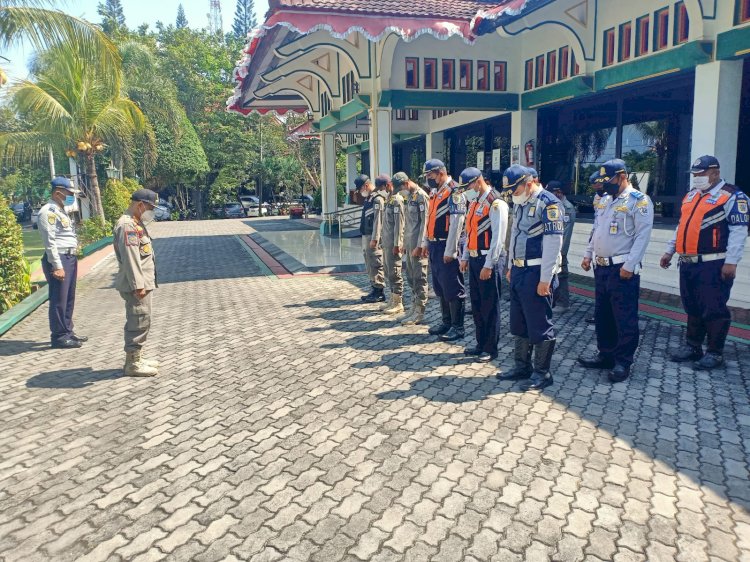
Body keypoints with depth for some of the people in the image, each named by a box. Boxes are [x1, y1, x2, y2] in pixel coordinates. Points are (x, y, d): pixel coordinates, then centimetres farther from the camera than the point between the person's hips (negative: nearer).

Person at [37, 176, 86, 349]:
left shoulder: (61, 211, 19)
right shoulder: (48, 212, -13)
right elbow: (50, 242, -18)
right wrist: (57, 266, -22)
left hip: (70, 258, 10)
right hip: (58, 259, -10)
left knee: (69, 299, 15)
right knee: (59, 299, -4)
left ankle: (67, 331, 24)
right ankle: (59, 336, 3)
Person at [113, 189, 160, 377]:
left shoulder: (136, 223, 17)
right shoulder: (127, 225, -17)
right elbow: (130, 258, -23)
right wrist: (138, 285, -24)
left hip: (143, 283, 11)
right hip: (137, 286, -11)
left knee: (141, 323, 17)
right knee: (139, 323, -4)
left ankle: (136, 358, 27)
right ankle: (133, 364, 4)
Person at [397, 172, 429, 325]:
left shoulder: (421, 196, -11)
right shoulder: (409, 196, 16)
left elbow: (425, 222, -16)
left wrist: (419, 245, -18)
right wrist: (405, 243, 17)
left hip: (417, 244, -9)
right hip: (410, 243, 9)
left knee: (419, 278, -3)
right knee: (411, 278, 13)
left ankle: (419, 312, 2)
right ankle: (414, 307, 22)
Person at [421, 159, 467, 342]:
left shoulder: (454, 192, -13)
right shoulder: (434, 192, 15)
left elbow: (456, 223, -19)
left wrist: (449, 251, -20)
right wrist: (426, 242, 17)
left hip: (446, 247, -9)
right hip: (434, 246, 9)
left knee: (452, 288, -3)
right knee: (439, 287, 15)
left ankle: (458, 327, 6)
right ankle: (446, 322, 27)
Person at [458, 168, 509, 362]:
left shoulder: (496, 204, -14)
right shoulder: (474, 203, 14)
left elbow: (498, 237, -17)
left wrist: (488, 265, -18)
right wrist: (465, 258, 16)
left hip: (488, 261, -9)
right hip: (474, 259, 9)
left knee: (490, 306, 1)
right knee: (476, 304, 14)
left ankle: (491, 349, 13)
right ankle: (481, 344, 27)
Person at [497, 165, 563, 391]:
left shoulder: (548, 203, -15)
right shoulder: (519, 203, 12)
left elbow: (553, 243, -19)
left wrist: (545, 279, -20)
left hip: (537, 273, -9)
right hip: (519, 271, 9)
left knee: (539, 325, 1)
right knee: (518, 323, 15)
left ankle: (542, 373, 14)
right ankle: (522, 367, 29)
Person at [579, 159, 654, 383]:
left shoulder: (638, 201, -11)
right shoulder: (605, 199, 14)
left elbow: (643, 235, -16)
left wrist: (630, 265, -21)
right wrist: (588, 255, 14)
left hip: (622, 269, -8)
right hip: (601, 266, 8)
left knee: (624, 318, 0)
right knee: (602, 314, 15)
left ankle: (623, 362, 10)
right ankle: (606, 354, 27)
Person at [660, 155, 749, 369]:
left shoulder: (731, 196, -7)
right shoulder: (691, 195, 17)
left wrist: (731, 261, -19)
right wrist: (669, 251, 20)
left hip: (713, 265, -7)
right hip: (688, 264, 8)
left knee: (713, 310, -1)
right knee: (692, 308, 14)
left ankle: (715, 352, 10)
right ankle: (692, 346, 25)